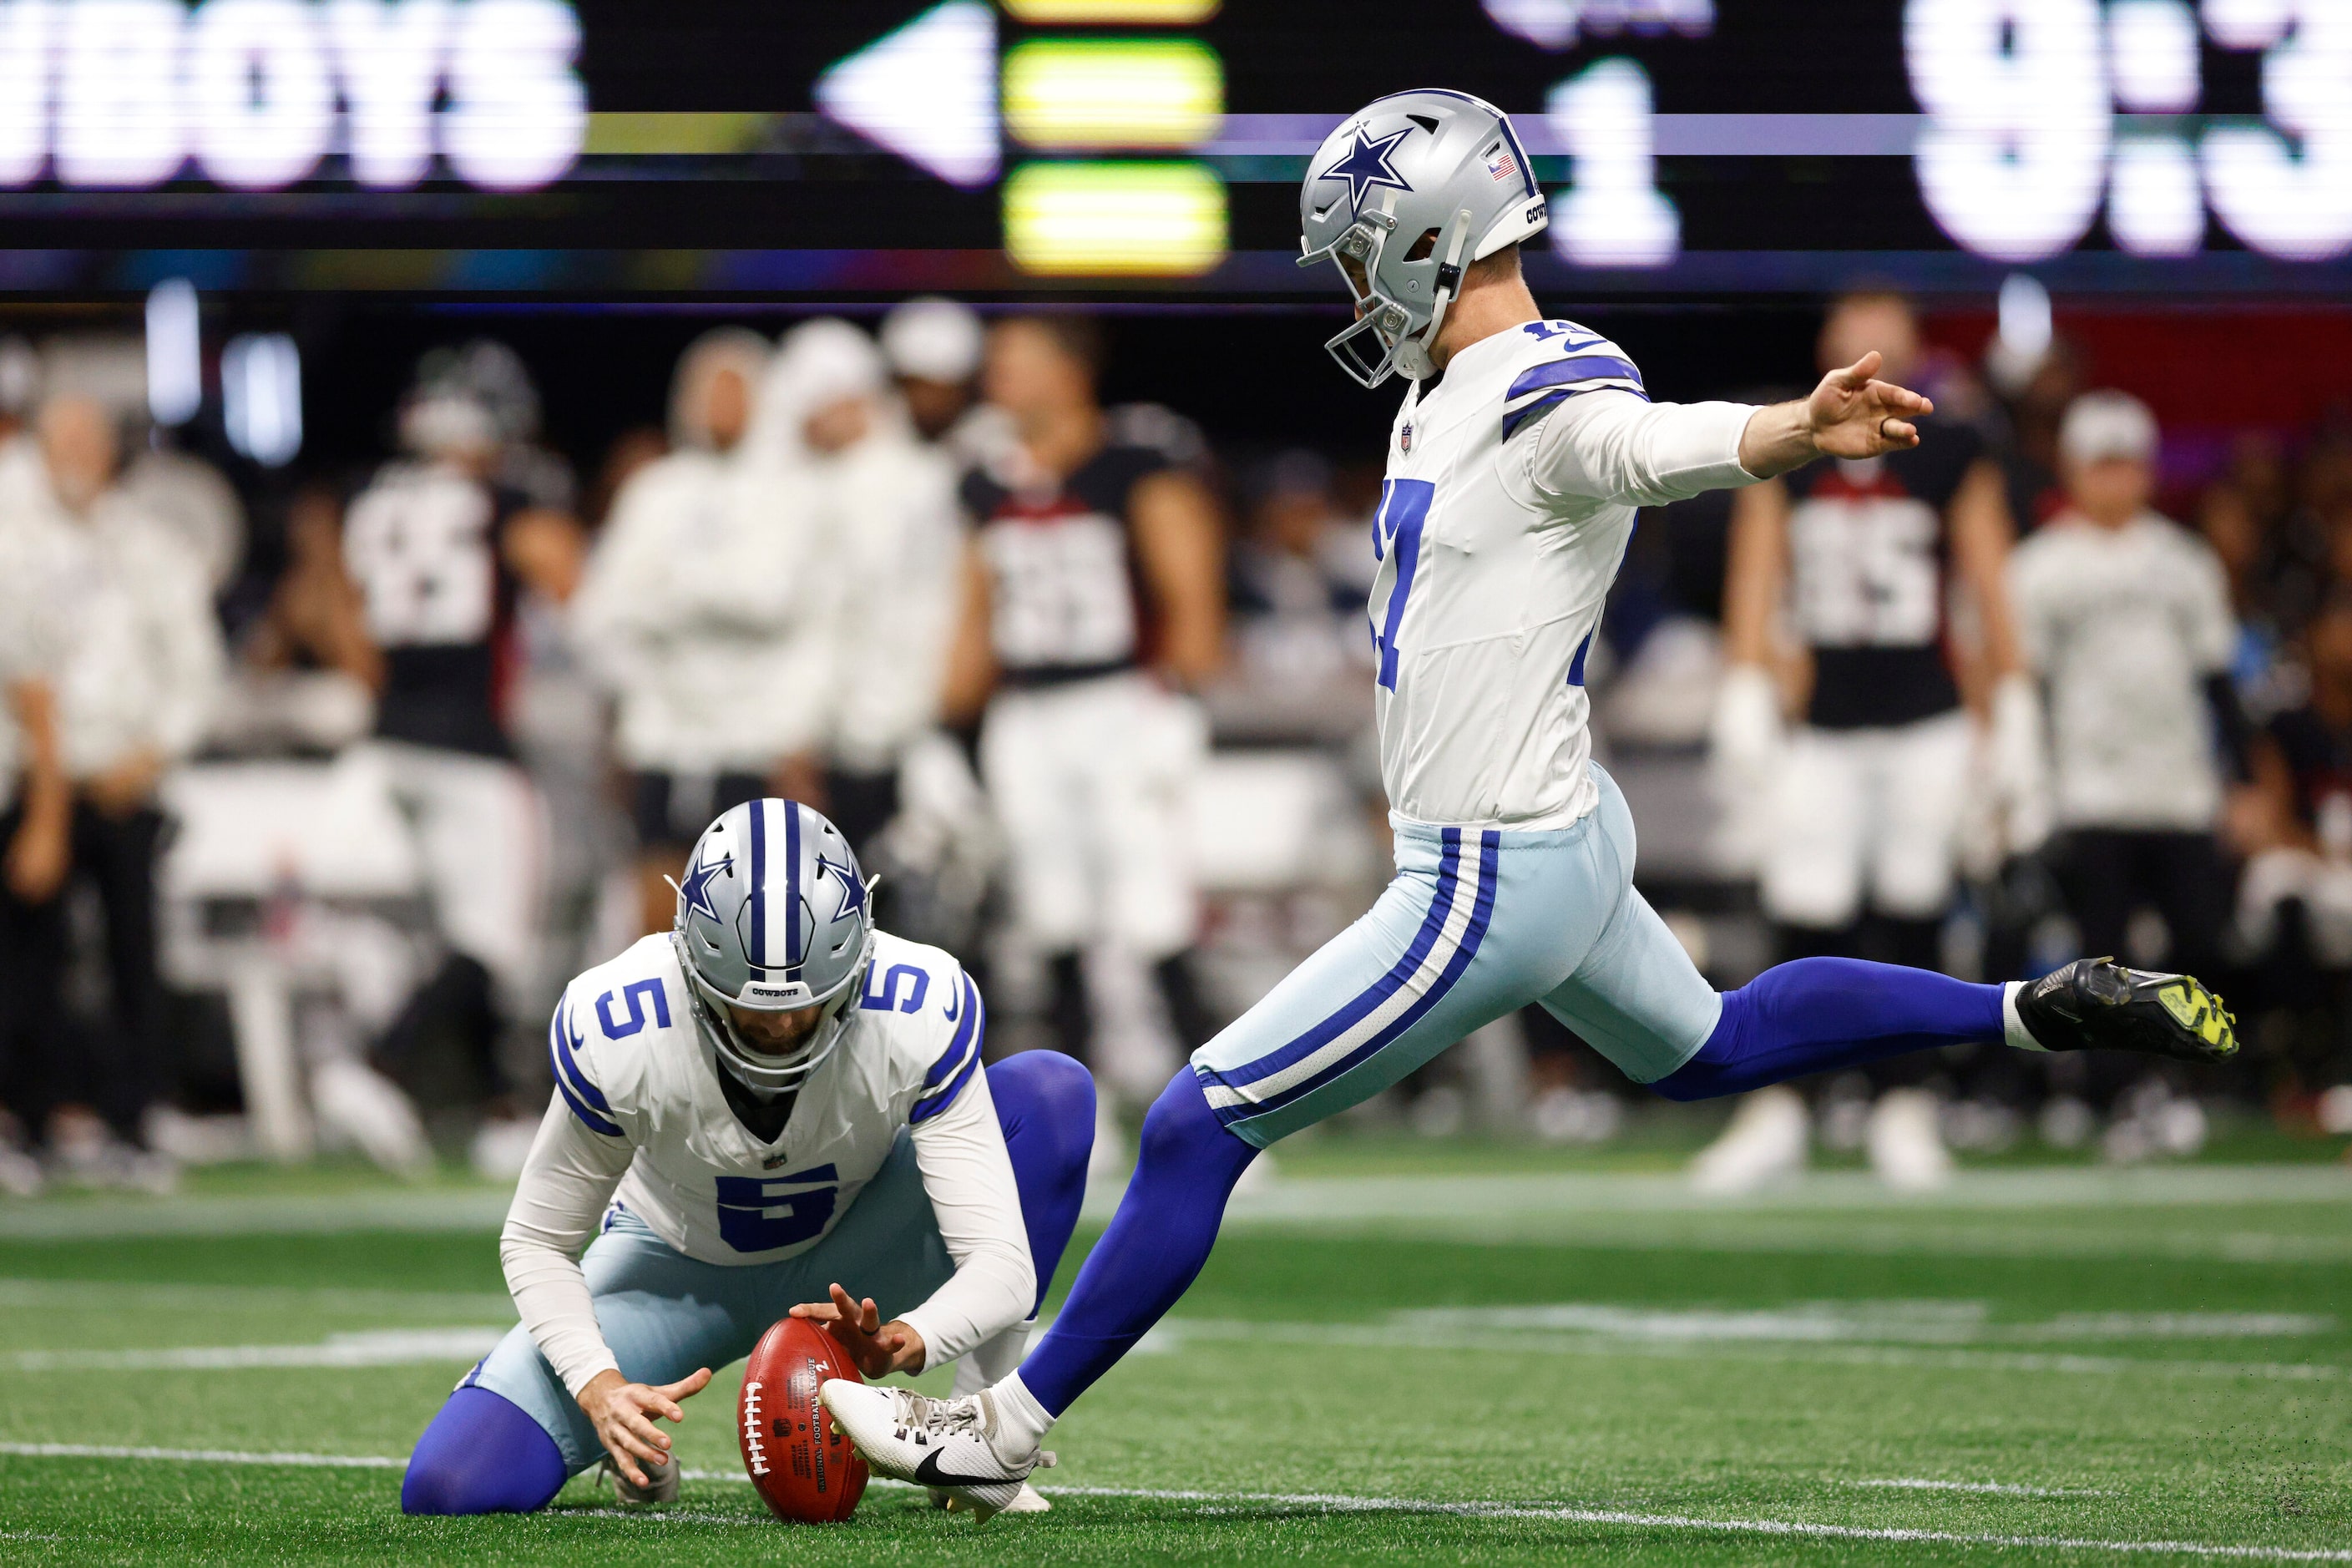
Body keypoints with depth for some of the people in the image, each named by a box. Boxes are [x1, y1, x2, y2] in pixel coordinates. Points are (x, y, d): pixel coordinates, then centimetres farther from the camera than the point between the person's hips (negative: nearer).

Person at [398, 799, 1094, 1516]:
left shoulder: (921, 1017, -32)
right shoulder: (614, 1035, -31)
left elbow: (1002, 1265, -32)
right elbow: (537, 1242, -15)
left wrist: (905, 1343, -54)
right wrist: (599, 1386, -33)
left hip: (850, 1279, 1)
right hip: (680, 1264, 0)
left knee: (1051, 1090, -27)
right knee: (449, 1488, -21)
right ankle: (636, 1436, 14)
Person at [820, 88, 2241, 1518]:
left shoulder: (1550, 404, -23)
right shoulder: (1446, 396, 8)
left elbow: (1680, 443, -44)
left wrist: (1805, 429, -63)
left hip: (1490, 887, -11)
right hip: (1560, 838, 11)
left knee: (1198, 1131, -6)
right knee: (1703, 1049, 32)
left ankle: (1003, 1433, 2)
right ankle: (2042, 1012, 32)